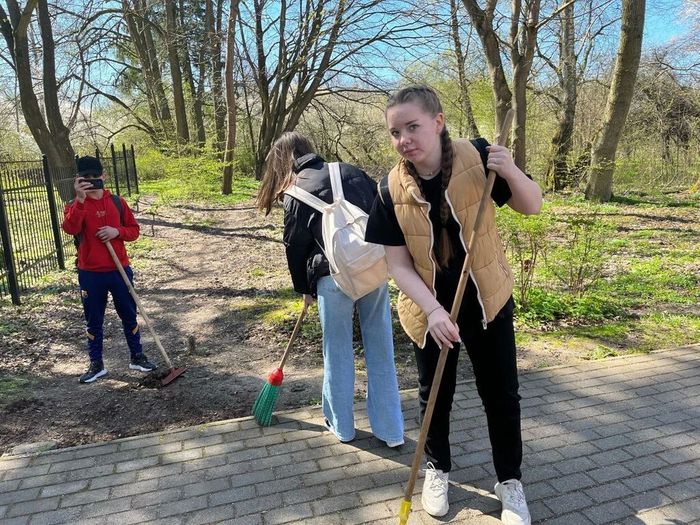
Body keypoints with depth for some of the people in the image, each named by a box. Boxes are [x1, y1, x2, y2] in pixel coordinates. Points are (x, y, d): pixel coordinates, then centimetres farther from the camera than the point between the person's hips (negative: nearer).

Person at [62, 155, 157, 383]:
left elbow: (134, 230, 7)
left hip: (119, 270, 2)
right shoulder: (75, 205, -3)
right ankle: (96, 364, 23)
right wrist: (80, 200, -36)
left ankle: (137, 357, 26)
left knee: (129, 315, 11)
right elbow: (70, 229, -24)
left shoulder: (117, 202, 4)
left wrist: (117, 231, -14)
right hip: (90, 274, -1)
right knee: (93, 321, 10)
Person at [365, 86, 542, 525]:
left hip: (487, 300, 0)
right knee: (435, 394, 15)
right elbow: (399, 265, -11)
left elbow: (533, 206, -5)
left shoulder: (477, 158, -15)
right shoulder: (391, 190, -14)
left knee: (502, 394, 10)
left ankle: (510, 480, 35)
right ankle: (438, 469, 42)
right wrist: (433, 310, -24)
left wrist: (511, 172, -25)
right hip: (430, 308, 1)